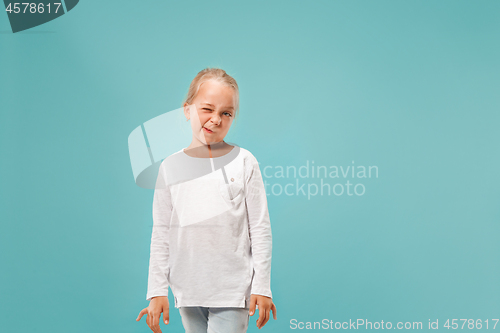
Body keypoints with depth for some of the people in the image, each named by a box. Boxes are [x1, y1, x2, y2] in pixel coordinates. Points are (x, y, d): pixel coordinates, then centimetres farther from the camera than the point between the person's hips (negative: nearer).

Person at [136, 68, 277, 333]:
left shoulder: (244, 162, -4)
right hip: (187, 289, 3)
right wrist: (157, 290, 3)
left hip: (232, 290, -2)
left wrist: (262, 287, -4)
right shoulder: (170, 167, 2)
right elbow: (161, 233, 5)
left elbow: (260, 229, -3)